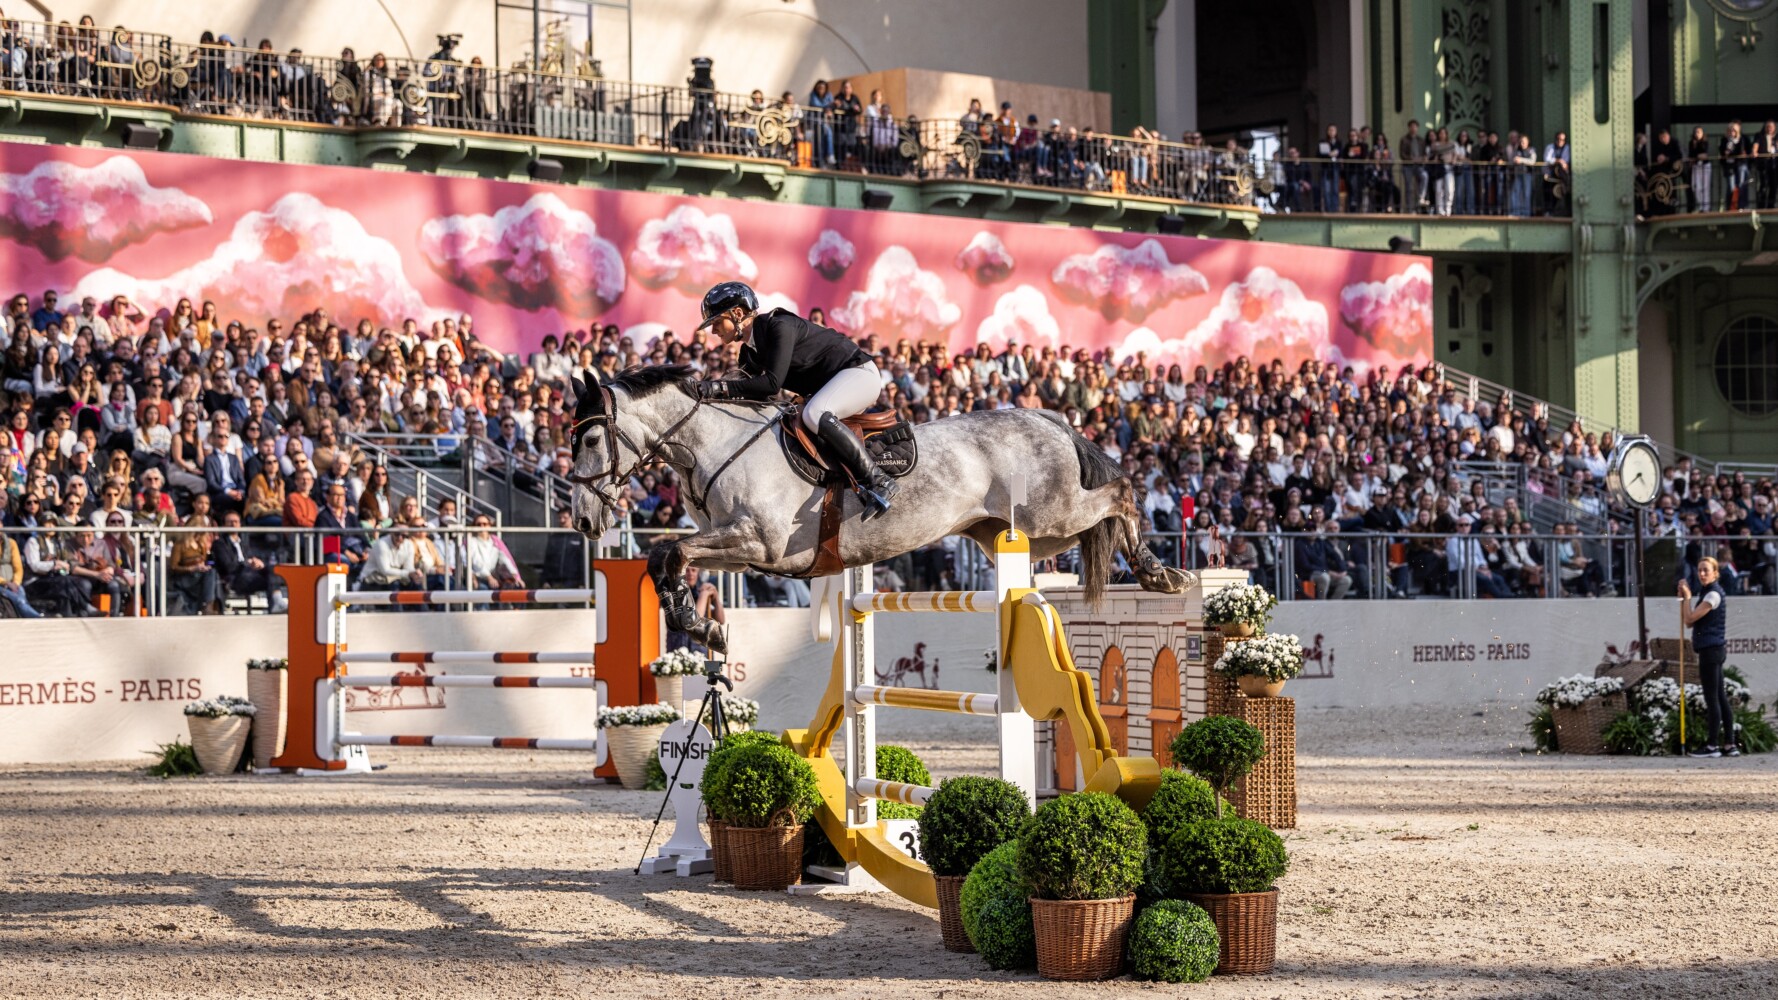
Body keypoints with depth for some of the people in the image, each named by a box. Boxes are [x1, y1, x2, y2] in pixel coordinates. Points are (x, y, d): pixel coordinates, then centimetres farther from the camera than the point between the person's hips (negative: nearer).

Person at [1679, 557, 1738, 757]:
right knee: (1720, 698, 10)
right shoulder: (1706, 593, 18)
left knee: (1712, 698, -8)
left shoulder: (1714, 594, -13)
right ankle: (1729, 745, 12)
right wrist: (1683, 598, 8)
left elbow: (1690, 618, -17)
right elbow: (1688, 621, 16)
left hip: (1711, 649, -10)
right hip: (1713, 650, 10)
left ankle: (1713, 746, -7)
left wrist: (1687, 596, -5)